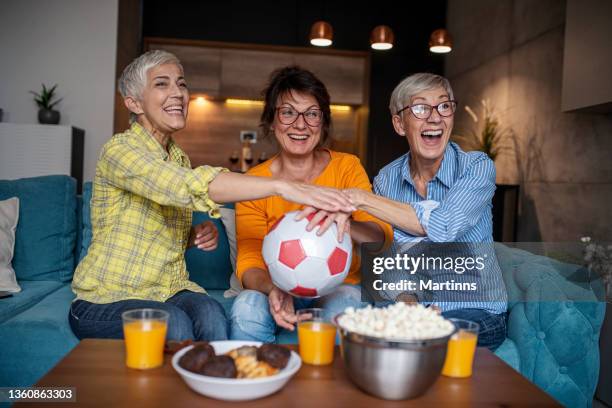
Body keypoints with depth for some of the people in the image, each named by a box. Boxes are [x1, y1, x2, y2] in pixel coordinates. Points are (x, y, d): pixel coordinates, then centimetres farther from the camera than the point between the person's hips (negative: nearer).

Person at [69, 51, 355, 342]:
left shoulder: (179, 158, 10)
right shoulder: (119, 149, -15)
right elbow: (190, 186, -35)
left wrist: (195, 235, -4)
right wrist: (282, 186, -43)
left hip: (169, 291, 5)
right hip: (107, 300, -5)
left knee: (210, 313, -27)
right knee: (174, 323, -34)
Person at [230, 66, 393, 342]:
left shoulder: (346, 167, -6)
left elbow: (382, 236, -17)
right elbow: (249, 262, -9)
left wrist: (345, 222, -41)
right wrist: (272, 289, -32)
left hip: (338, 287, 0)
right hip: (279, 291, 1)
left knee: (343, 308, -33)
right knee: (247, 307, -30)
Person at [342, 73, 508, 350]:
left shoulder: (477, 167, -10)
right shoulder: (386, 179, -1)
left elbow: (444, 226, -28)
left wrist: (361, 199, -30)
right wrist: (406, 298, -19)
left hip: (476, 311, -3)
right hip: (412, 306, 3)